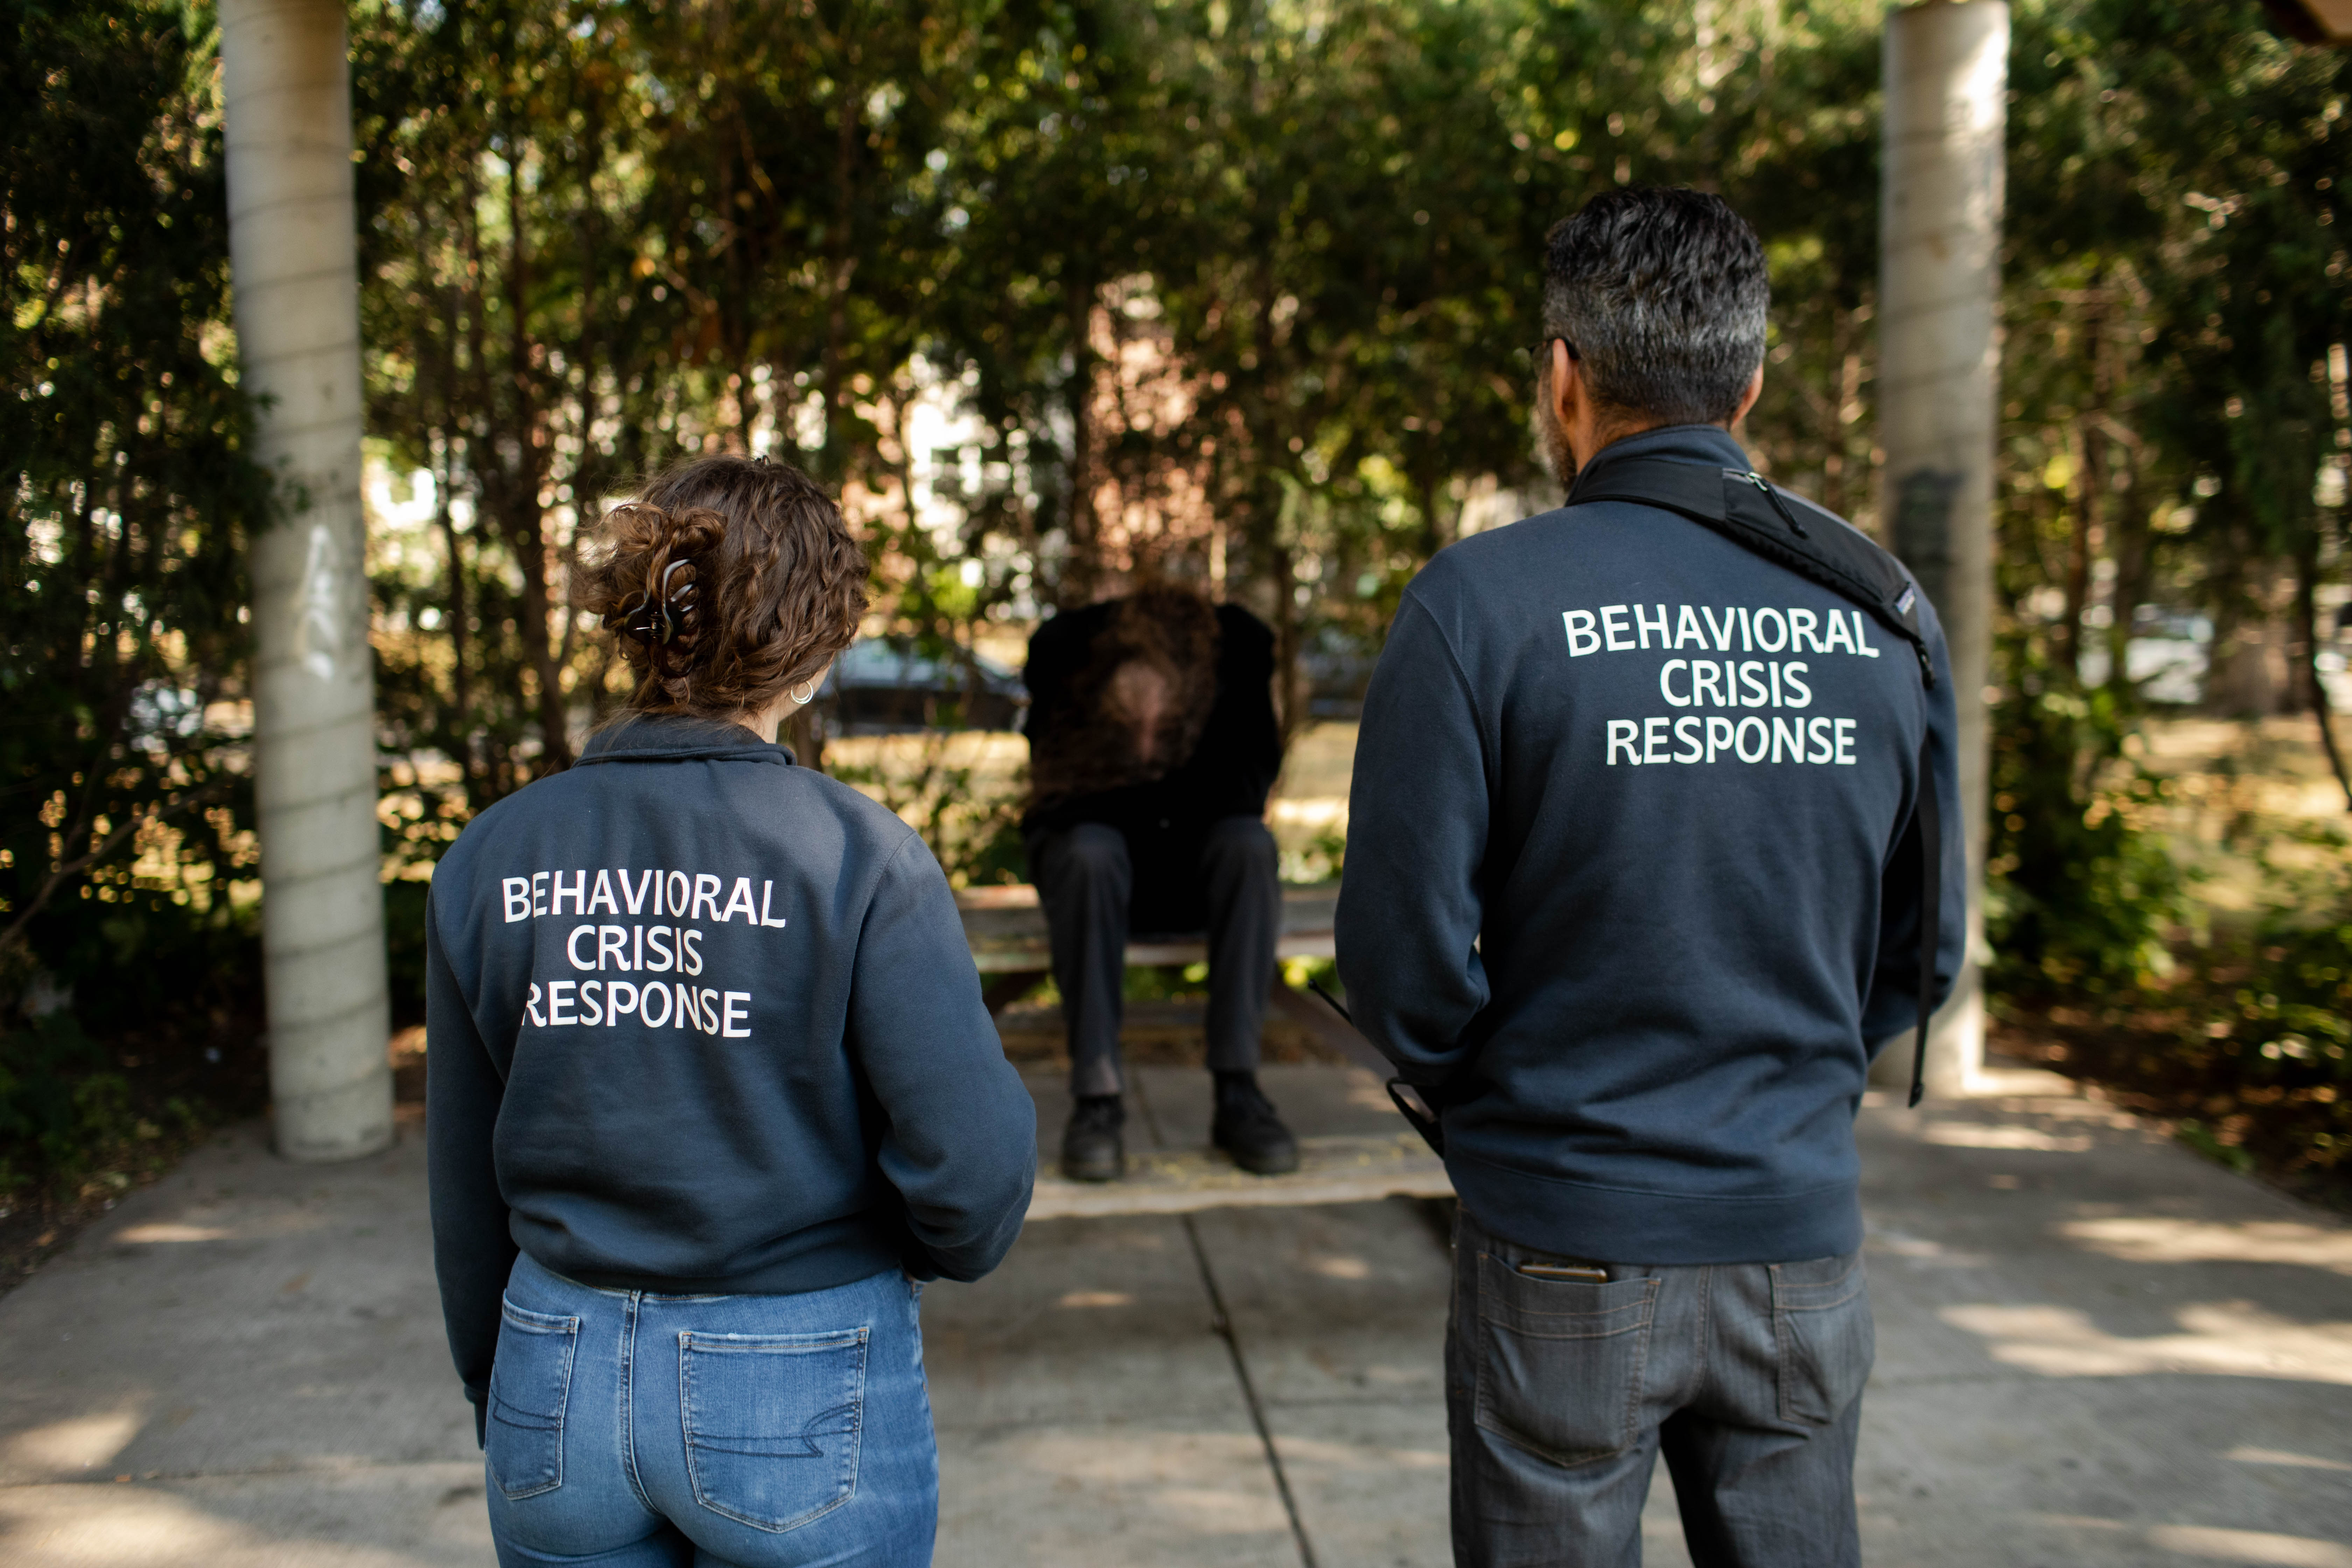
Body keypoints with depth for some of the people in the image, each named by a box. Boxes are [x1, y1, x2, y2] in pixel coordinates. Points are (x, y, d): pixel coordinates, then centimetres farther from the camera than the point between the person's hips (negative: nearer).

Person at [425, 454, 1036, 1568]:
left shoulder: (488, 862, -4)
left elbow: (465, 1188, 4)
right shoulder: (859, 859, -17)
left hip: (560, 1386, 4)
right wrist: (942, 1247, 4)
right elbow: (974, 1162, -19)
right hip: (803, 1393, -3)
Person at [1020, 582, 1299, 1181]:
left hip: (1192, 857, 1)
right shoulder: (1062, 646, -23)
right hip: (1090, 835, -1)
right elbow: (1053, 780, -12)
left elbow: (1251, 776, -11)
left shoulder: (1242, 642, -21)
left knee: (1249, 842, -31)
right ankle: (1096, 1098, -31)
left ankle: (1239, 1093, -28)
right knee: (1089, 853, -35)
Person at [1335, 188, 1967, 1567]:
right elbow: (1922, 949, 7)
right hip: (1802, 1243, 4)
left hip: (1567, 1251, -3)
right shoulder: (1884, 608, 0)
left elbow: (1405, 958, -12)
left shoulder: (1483, 603, -13)